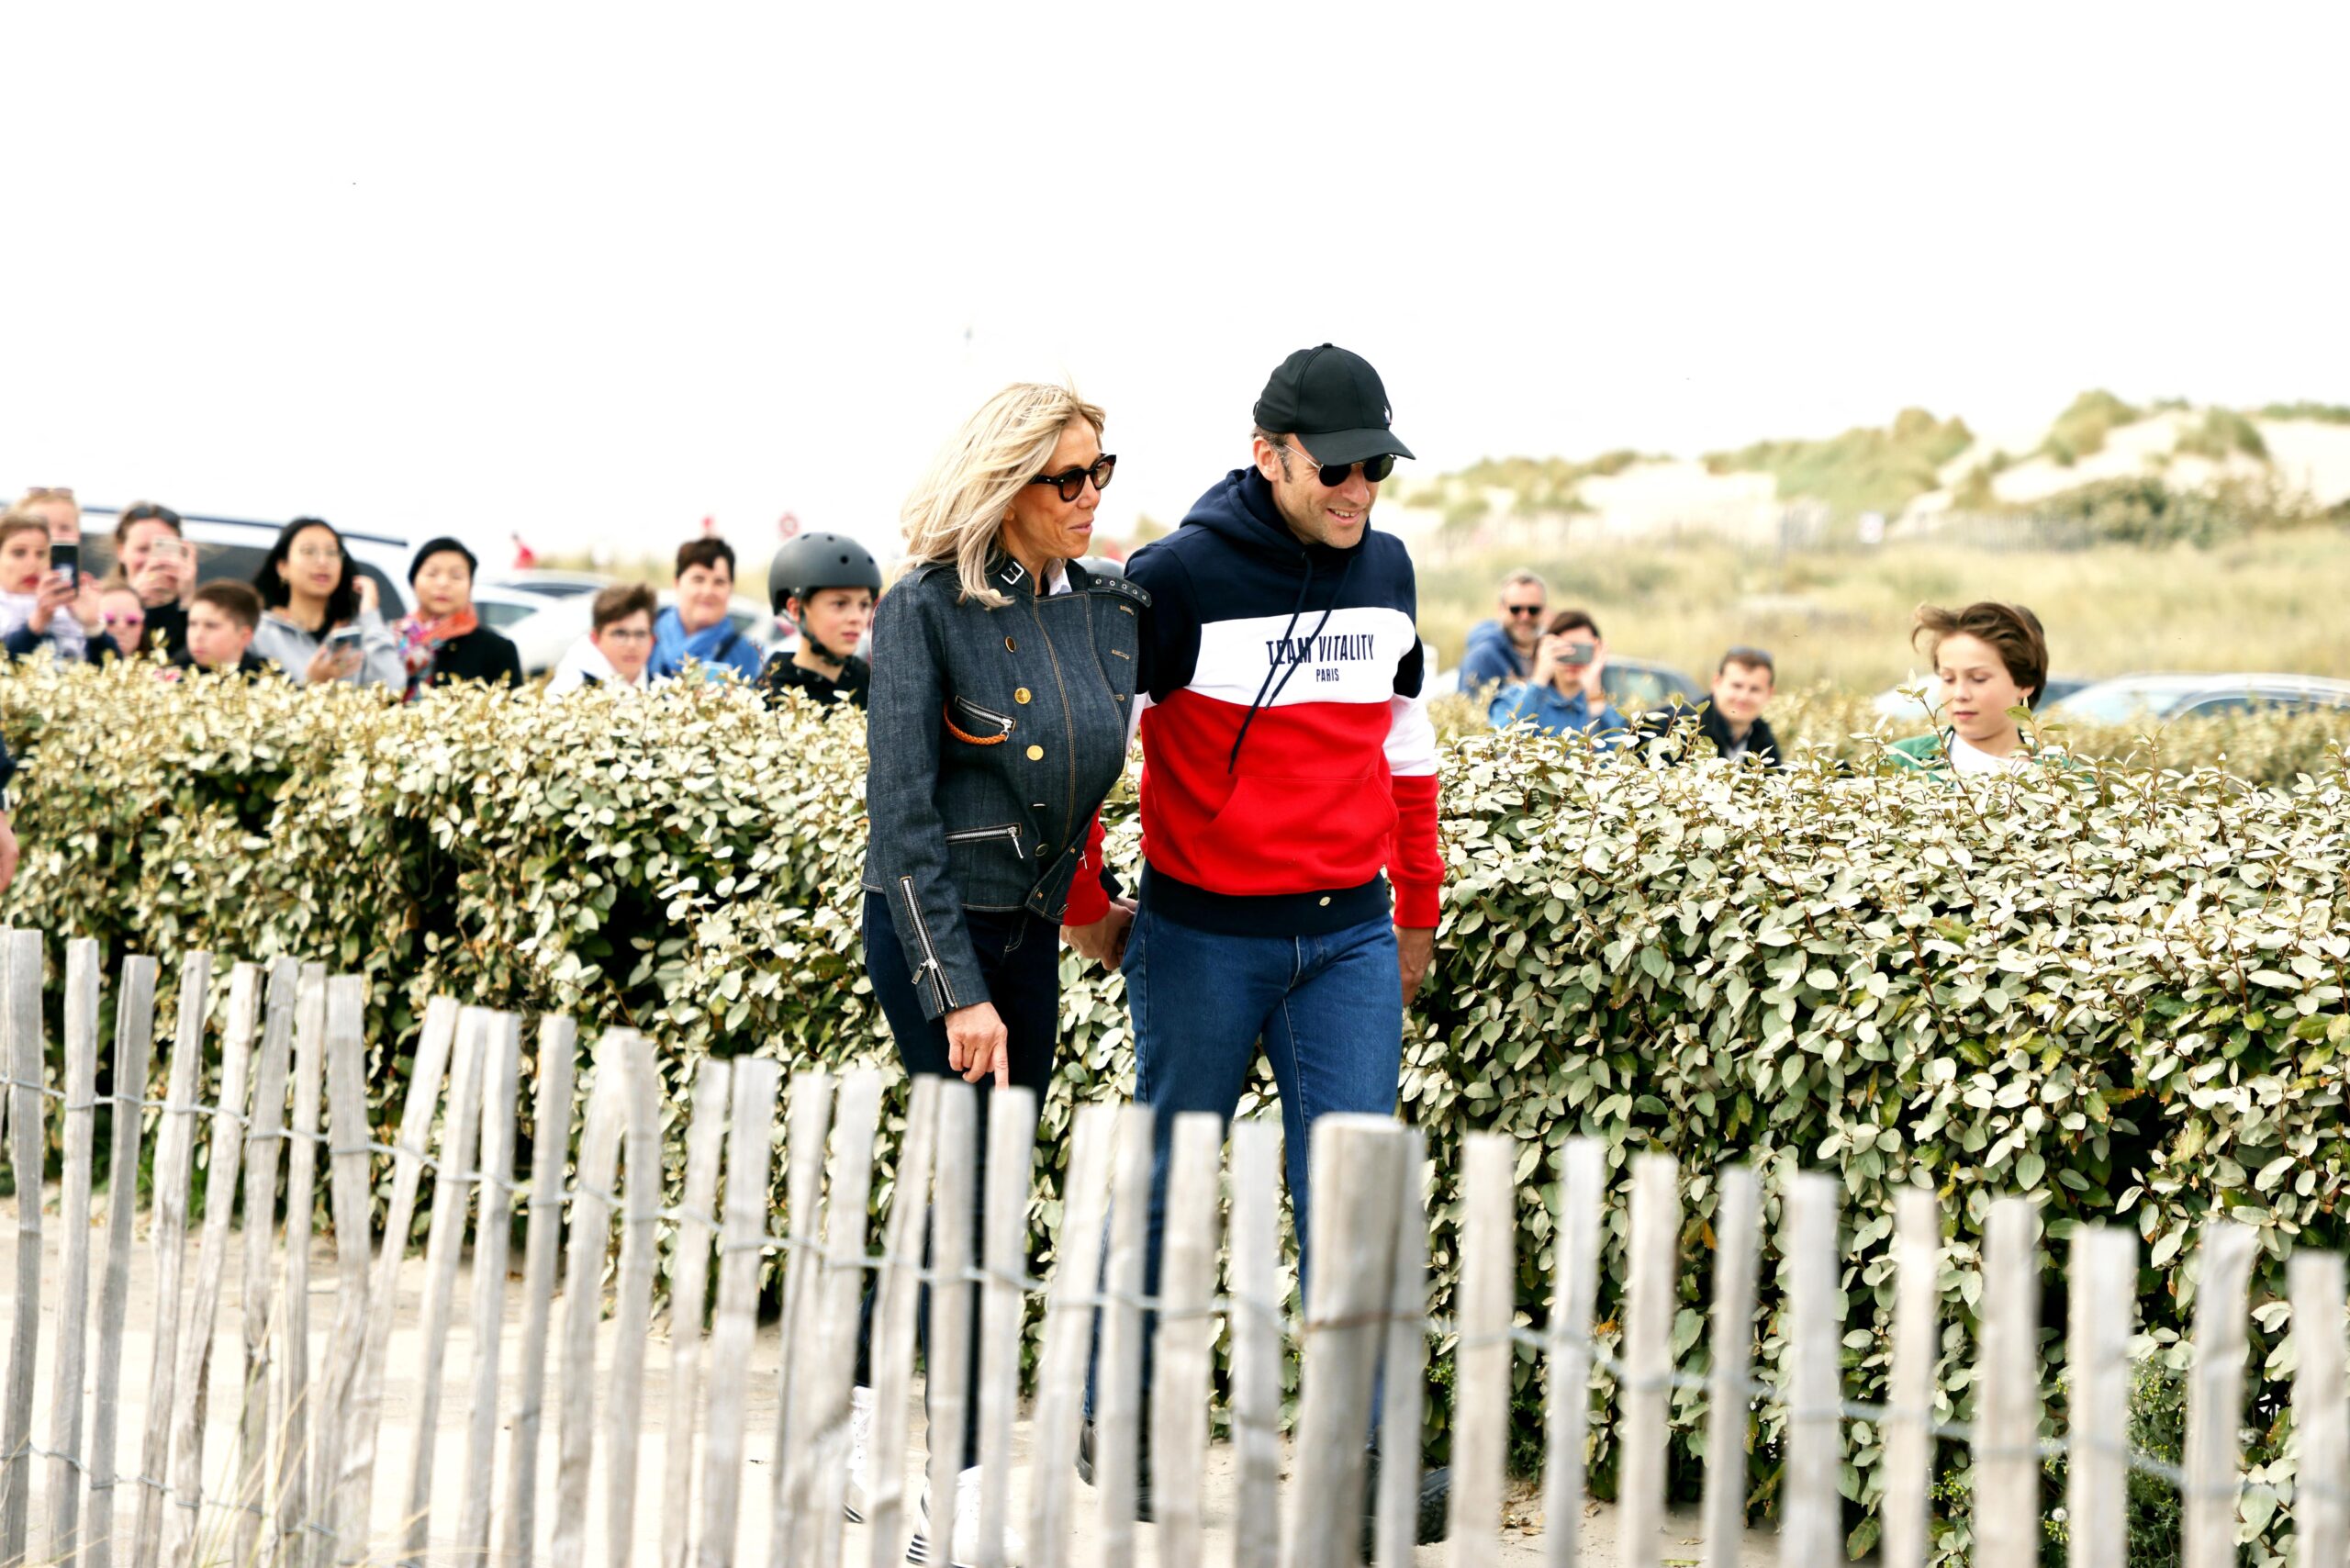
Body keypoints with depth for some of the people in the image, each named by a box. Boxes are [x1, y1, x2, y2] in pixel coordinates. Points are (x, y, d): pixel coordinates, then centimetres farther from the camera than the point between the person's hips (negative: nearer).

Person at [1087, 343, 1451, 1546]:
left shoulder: (1386, 571, 6)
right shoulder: (1179, 577, -11)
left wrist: (1418, 907, 20)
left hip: (1349, 934, 4)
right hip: (1203, 935, -4)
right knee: (1170, 1178, 7)